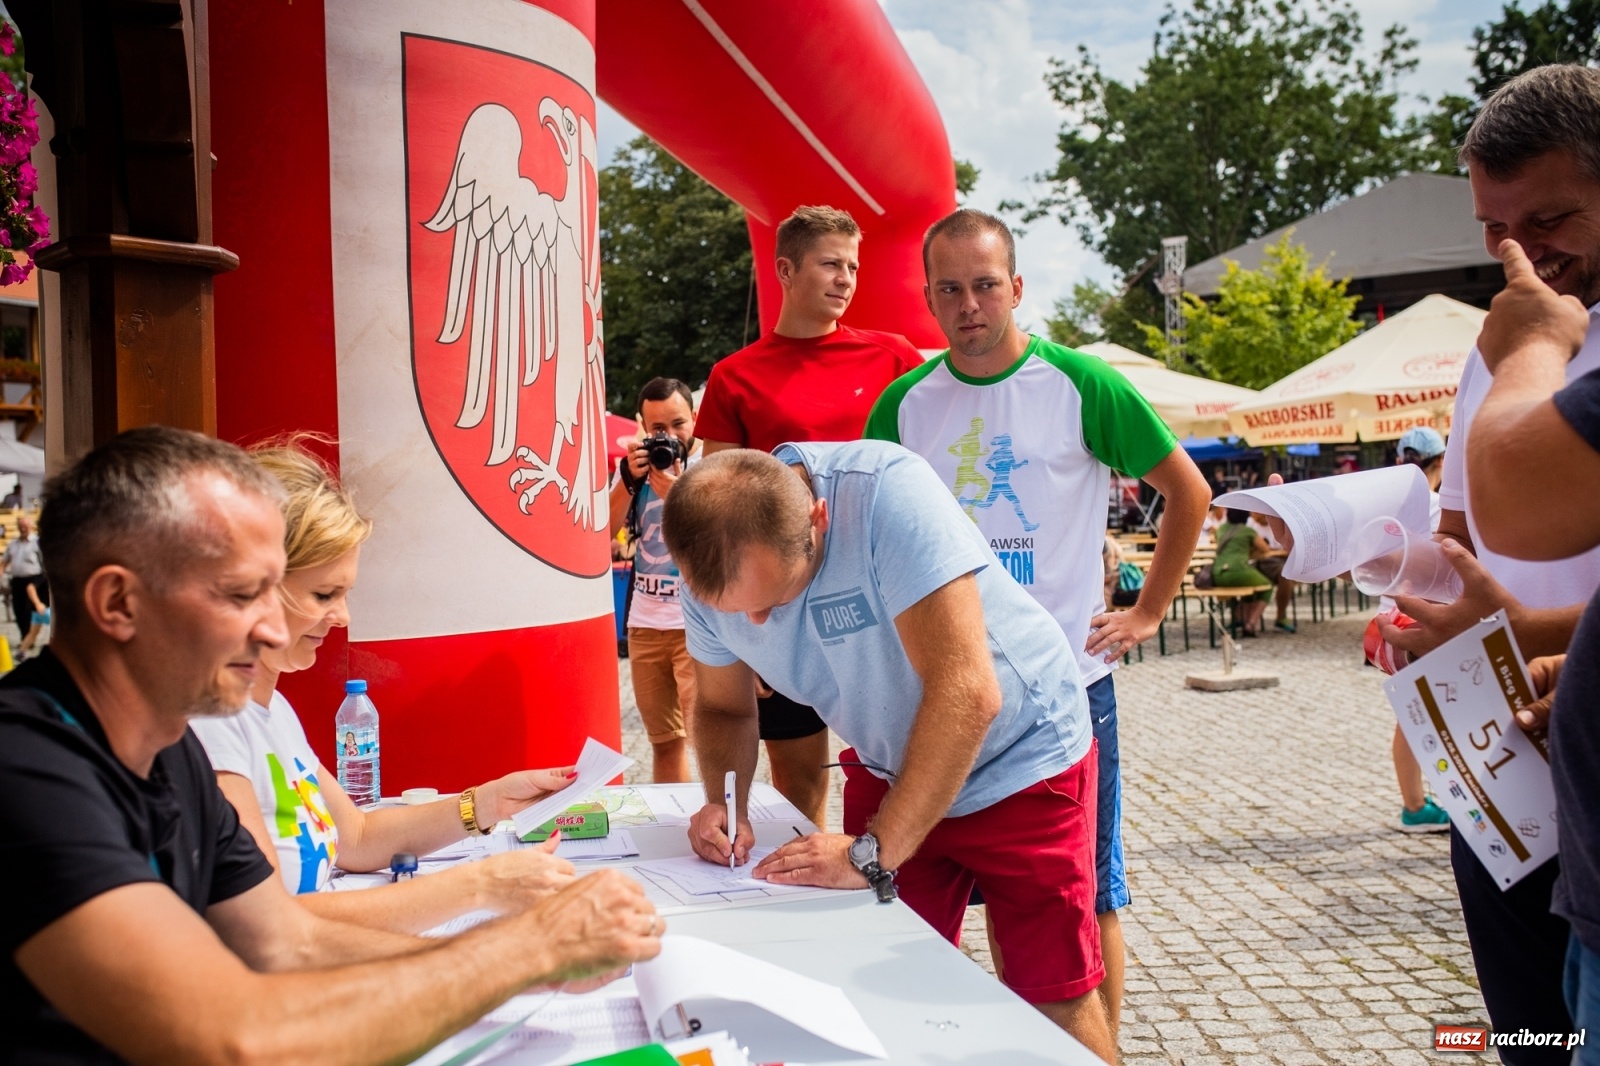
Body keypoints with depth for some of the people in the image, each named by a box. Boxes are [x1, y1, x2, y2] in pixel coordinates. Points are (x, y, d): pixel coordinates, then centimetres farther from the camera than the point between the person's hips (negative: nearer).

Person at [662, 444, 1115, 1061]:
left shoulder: (885, 494, -33)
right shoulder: (708, 570, -14)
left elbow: (968, 694, -36)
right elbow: (723, 707, 4)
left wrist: (873, 853, -32)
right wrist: (724, 802, -16)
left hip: (1019, 760, -4)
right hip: (888, 768, 5)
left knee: (1055, 1003, 1)